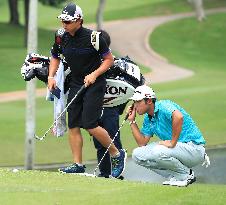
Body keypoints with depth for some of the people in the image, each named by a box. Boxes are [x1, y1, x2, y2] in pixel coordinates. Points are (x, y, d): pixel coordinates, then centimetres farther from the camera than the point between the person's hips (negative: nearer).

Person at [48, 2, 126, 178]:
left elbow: (109, 60, -7)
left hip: (94, 84, -6)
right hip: (76, 83, 6)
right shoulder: (61, 37, 1)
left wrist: (94, 74, -19)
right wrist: (51, 76, 2)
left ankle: (117, 155, 2)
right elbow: (55, 57, 18)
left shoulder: (93, 37, -16)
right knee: (73, 125, 0)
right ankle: (78, 165, 5)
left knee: (90, 125, -15)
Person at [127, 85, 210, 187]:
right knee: (137, 154, -1)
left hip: (194, 147, -9)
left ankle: (187, 174, -9)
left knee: (157, 152, -34)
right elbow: (142, 143, 7)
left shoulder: (163, 106, -16)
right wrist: (132, 121, 4)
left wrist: (173, 143, -32)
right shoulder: (148, 119, 11)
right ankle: (176, 176, 2)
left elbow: (178, 117, -38)